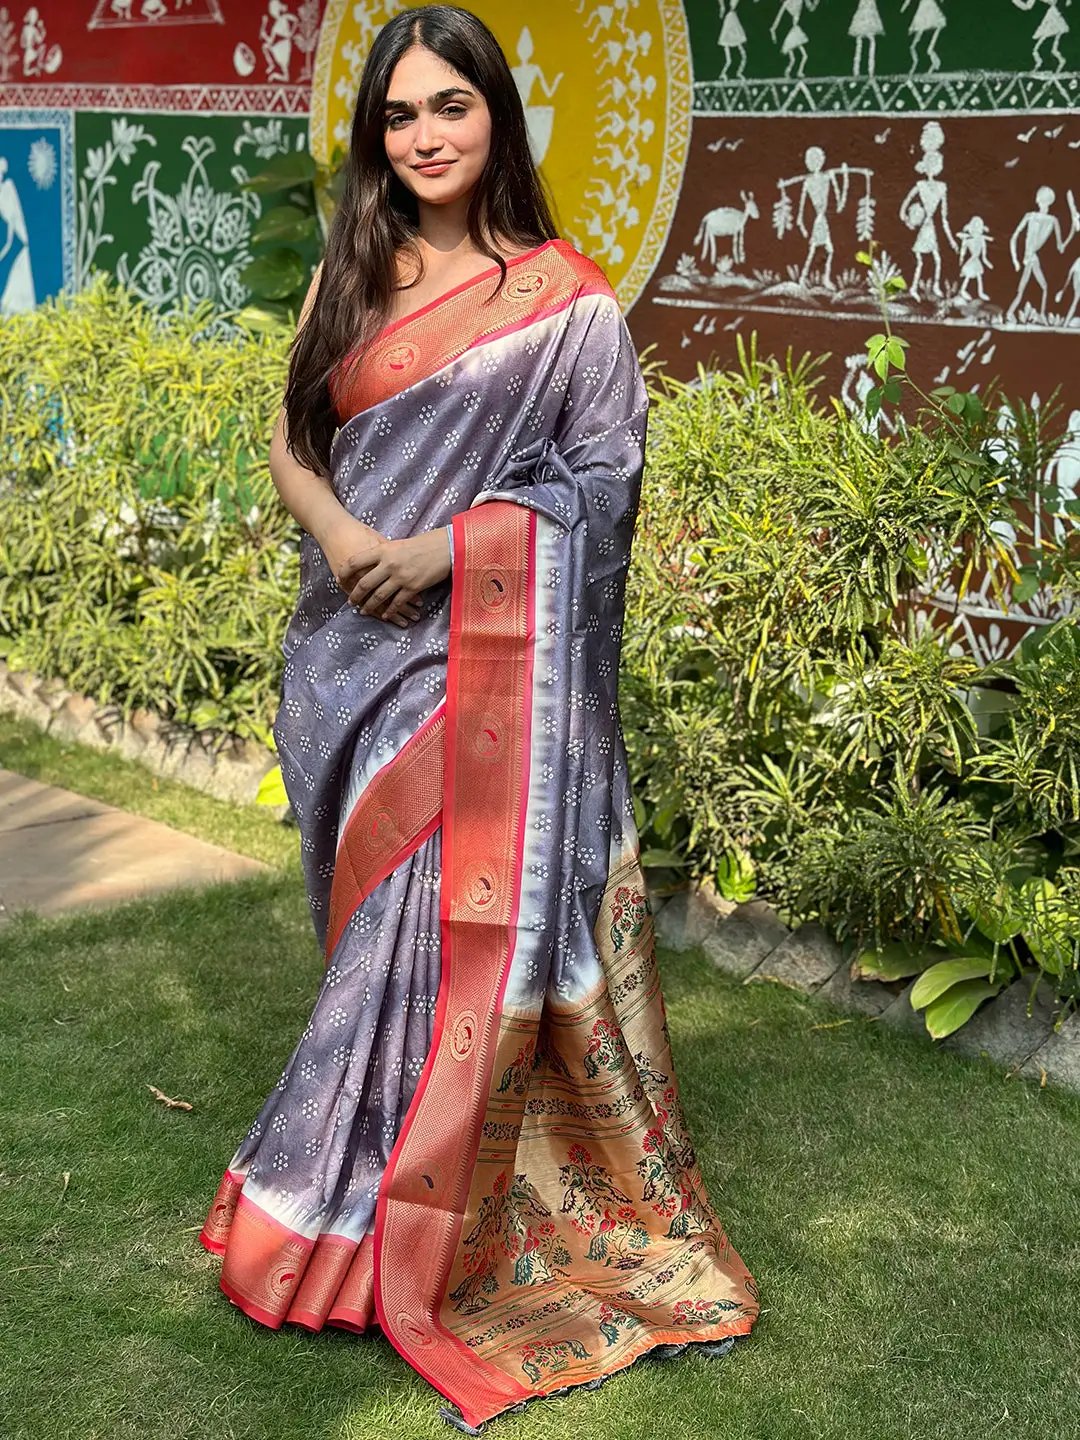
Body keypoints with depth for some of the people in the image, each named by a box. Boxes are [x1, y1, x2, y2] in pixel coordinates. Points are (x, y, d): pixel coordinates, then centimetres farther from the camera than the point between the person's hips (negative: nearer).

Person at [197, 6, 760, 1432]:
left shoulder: (563, 295, -4)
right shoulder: (351, 276, 10)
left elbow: (606, 471, -6)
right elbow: (290, 437, 10)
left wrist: (445, 547, -15)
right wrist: (335, 530, -11)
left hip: (488, 654, -4)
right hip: (350, 636, 5)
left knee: (465, 915, -5)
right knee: (375, 909, 13)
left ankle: (401, 1223, 10)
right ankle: (369, 1179, 29)